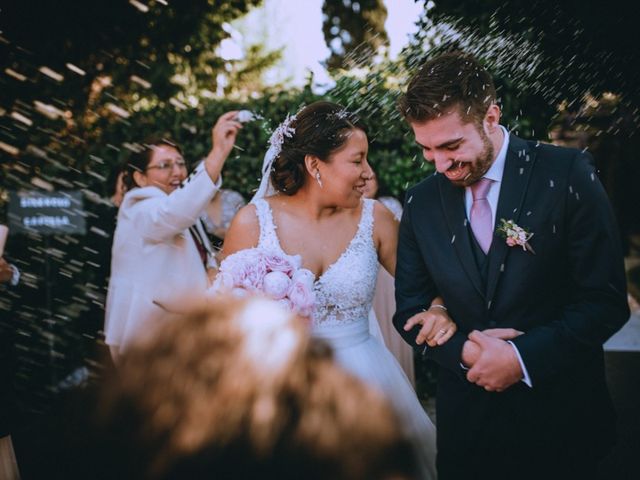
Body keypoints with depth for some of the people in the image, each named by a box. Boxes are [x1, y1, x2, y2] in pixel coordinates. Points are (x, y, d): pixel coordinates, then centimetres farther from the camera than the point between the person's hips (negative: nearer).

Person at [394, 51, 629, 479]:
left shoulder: (567, 174, -10)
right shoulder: (422, 201, 1)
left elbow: (606, 299, -11)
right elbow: (411, 309, 6)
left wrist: (523, 357, -19)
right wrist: (464, 351, -12)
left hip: (559, 414, -2)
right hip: (466, 416, 3)